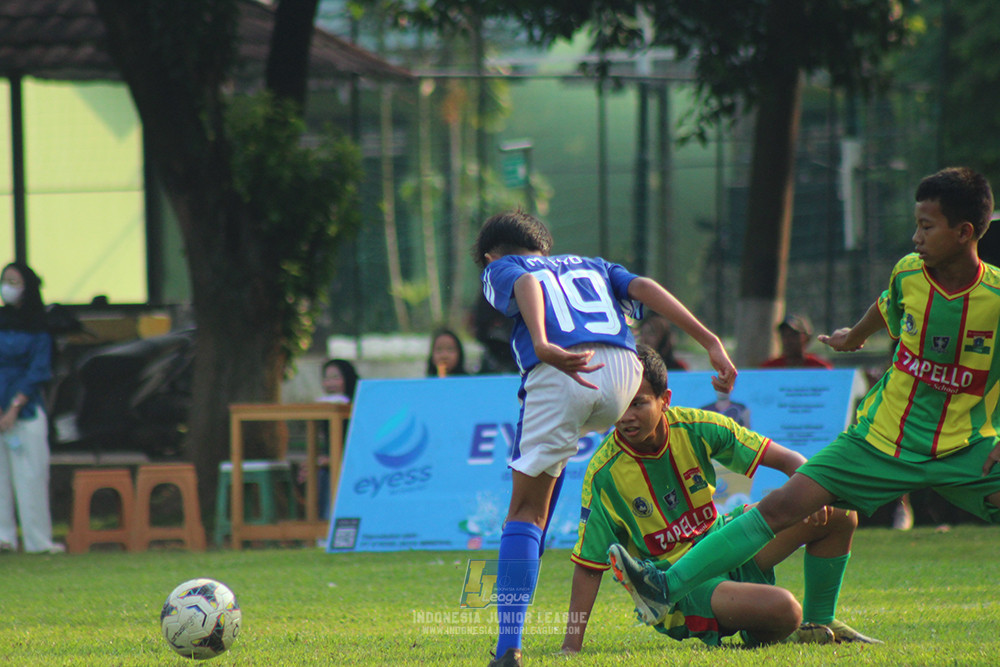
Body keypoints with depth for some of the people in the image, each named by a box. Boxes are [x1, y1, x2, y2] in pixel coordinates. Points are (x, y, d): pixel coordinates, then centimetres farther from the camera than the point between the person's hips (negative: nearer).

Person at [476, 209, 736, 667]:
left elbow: (527, 285, -2)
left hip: (559, 374, -4)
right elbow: (644, 288, 17)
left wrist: (543, 347, -22)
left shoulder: (499, 269, 24)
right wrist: (710, 342, 6)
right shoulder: (590, 265, 37)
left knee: (526, 509, 2)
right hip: (624, 370, 4)